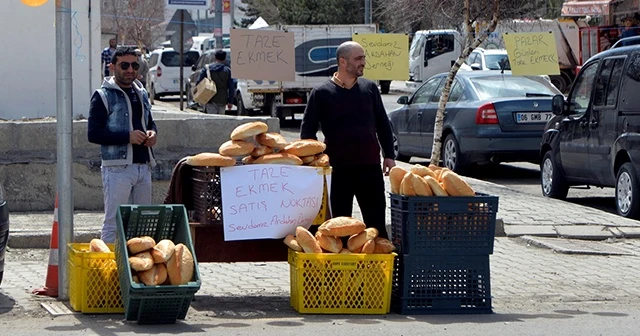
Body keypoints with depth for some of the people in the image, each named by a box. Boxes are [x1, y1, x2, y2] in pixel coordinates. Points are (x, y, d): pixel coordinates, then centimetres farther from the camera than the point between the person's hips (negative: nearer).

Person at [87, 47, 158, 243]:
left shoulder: (141, 94, 17)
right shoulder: (103, 96, -4)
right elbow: (93, 133, -12)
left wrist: (152, 133, 6)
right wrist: (128, 137, -19)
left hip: (143, 166, 7)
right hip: (118, 167, -7)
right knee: (114, 222, -7)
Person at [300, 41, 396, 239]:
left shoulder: (369, 88, 10)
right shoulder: (321, 94, 0)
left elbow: (382, 124, 15)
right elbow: (307, 131, 2)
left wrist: (389, 155, 9)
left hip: (370, 166, 2)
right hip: (338, 169, -2)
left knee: (376, 223, 4)